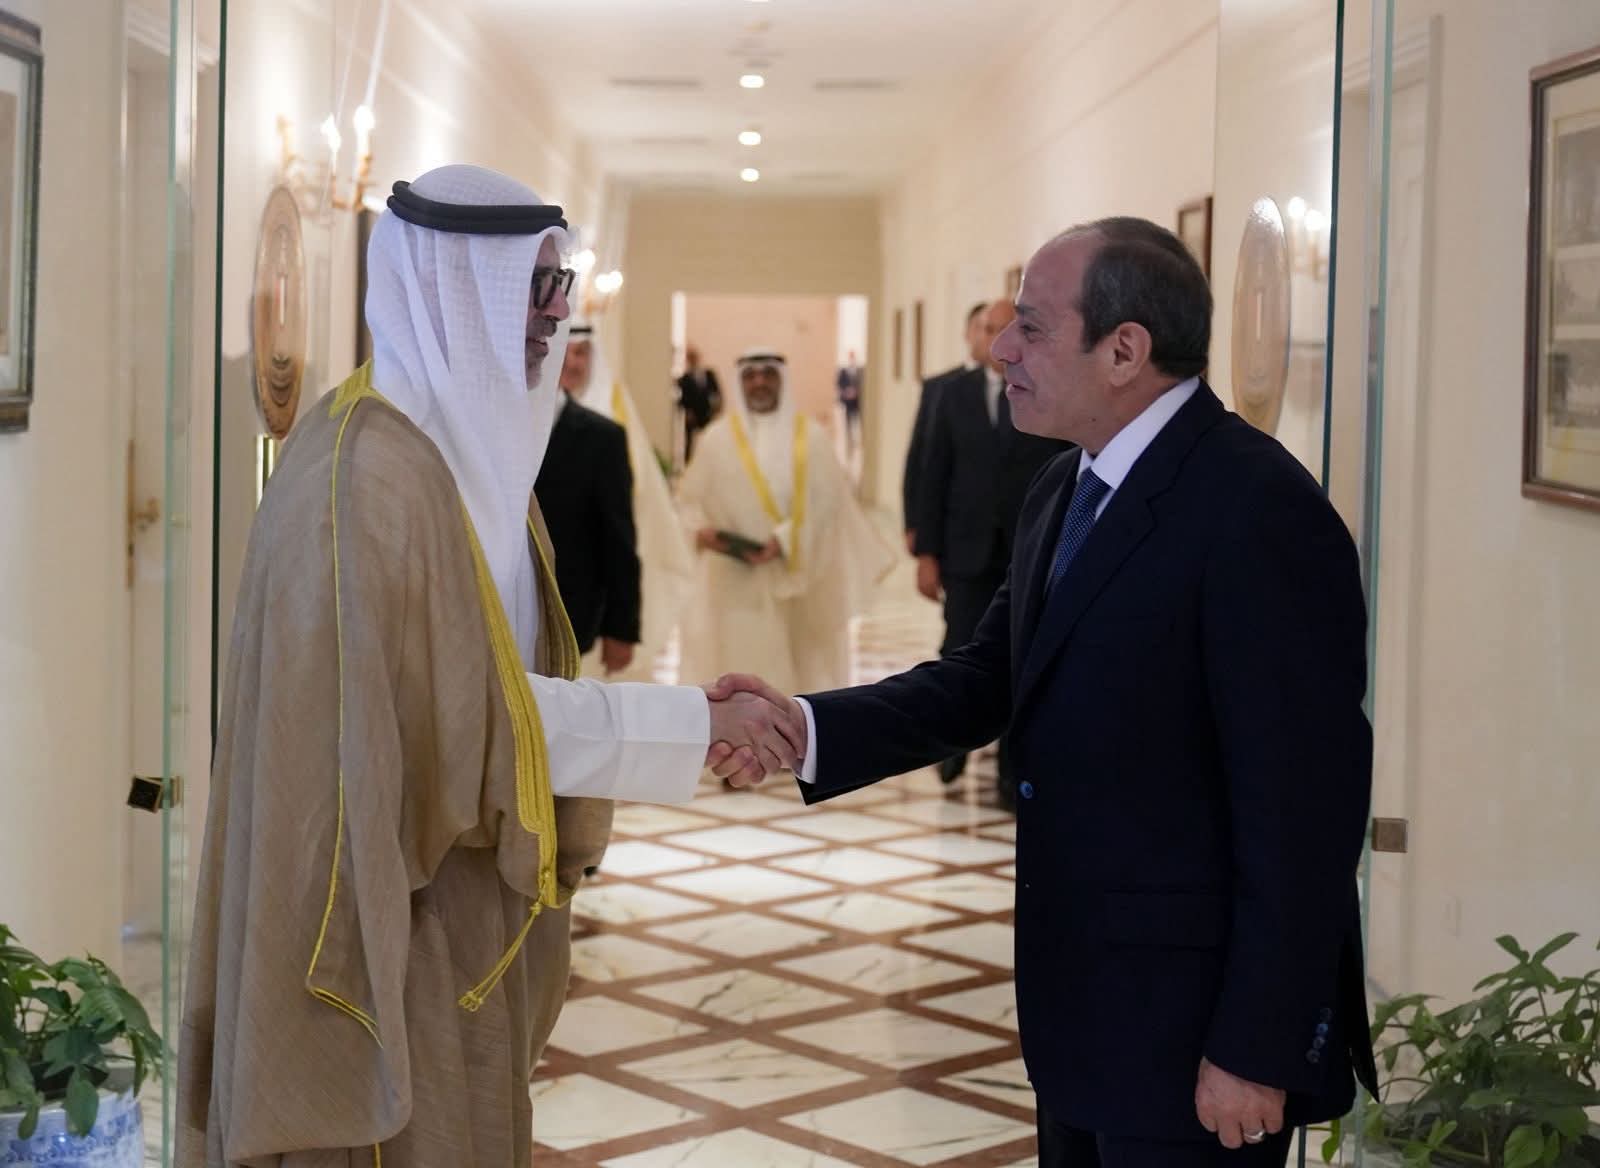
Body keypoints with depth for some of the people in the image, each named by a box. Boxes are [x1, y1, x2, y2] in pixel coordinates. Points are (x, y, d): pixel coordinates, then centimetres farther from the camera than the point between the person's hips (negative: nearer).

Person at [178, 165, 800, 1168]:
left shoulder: (472, 444, 9)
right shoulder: (373, 472, -20)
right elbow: (466, 711, -20)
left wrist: (686, 725, 4)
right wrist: (682, 724, -16)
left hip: (459, 909, 9)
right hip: (390, 910, -9)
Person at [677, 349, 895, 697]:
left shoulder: (811, 438, 1)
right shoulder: (718, 437, 3)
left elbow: (823, 502, -5)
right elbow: (690, 495, 8)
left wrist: (783, 542, -18)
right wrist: (701, 528, -13)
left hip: (795, 579, 0)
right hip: (734, 580, 0)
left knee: (795, 671, 3)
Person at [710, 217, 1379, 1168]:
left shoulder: (1259, 510, -21)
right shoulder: (1066, 492, 9)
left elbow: (1300, 803, -22)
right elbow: (989, 679, 9)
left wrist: (1256, 1051, -20)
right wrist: (808, 728, -6)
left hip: (1193, 1019, -8)